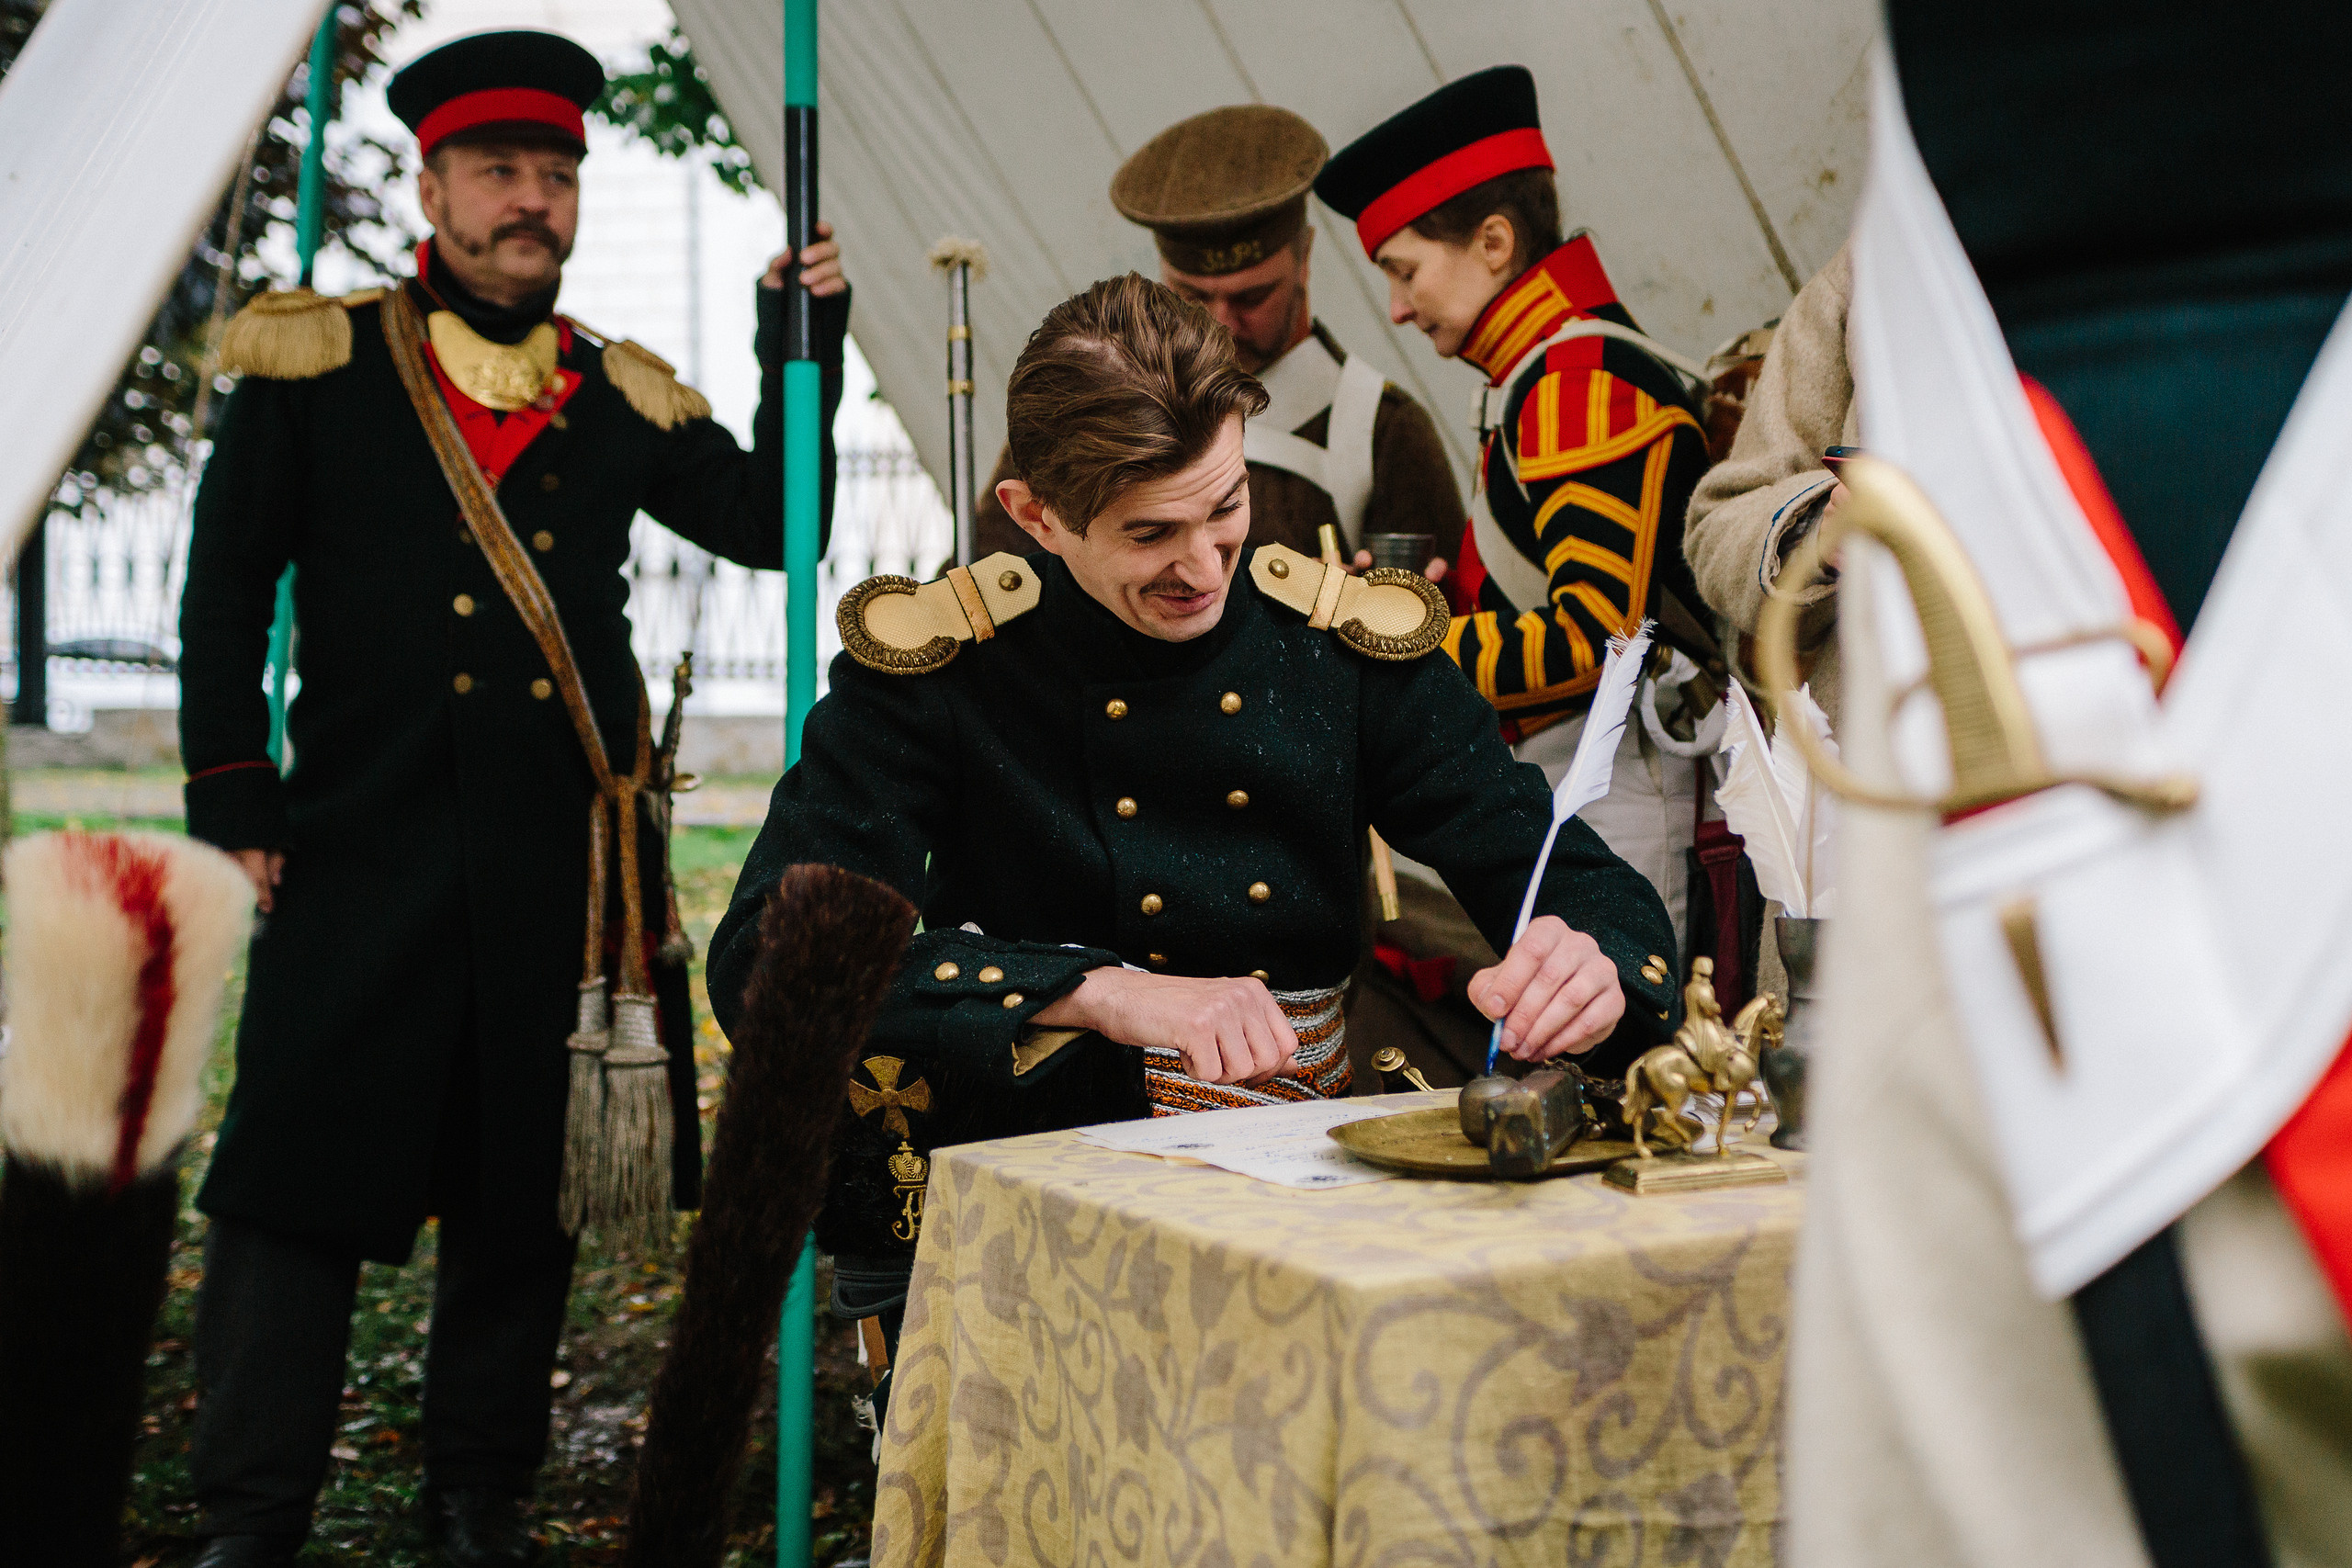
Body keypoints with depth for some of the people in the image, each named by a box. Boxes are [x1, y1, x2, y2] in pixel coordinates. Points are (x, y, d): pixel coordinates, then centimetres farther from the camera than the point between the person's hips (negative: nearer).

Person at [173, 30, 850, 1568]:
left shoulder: (623, 395, 13)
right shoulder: (313, 362, 4)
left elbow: (772, 524, 8)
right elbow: (226, 596, 3)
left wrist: (803, 353, -1)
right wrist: (232, 795, -5)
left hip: (567, 858, 3)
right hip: (365, 852, -2)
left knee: (525, 1186, 10)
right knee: (304, 1168, -1)